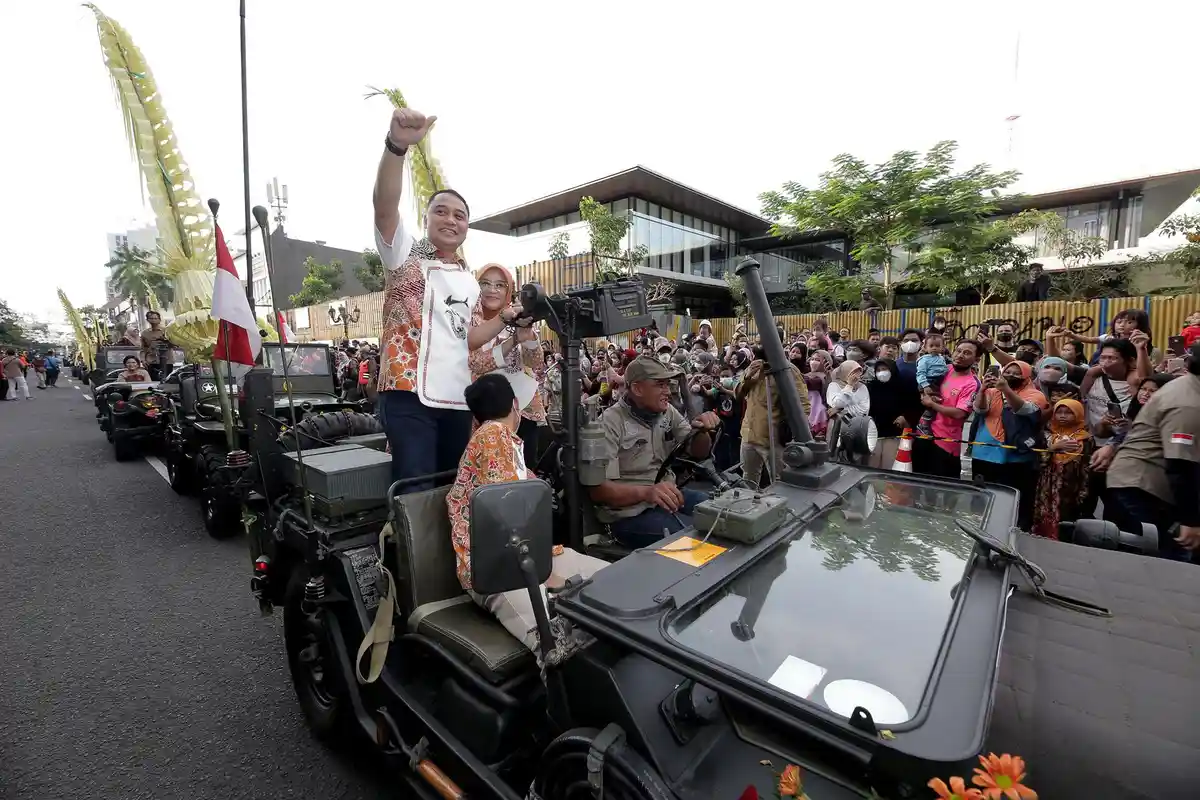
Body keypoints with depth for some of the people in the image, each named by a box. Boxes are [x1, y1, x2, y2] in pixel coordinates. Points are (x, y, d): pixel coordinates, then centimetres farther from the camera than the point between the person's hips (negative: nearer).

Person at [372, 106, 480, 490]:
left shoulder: (469, 281, 19)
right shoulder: (405, 254, 4)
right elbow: (384, 206, -16)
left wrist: (506, 318, 12)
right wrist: (397, 144, -31)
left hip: (457, 399, 6)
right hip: (408, 394, -5)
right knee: (416, 492, -8)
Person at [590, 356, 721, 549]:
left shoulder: (667, 412, 6)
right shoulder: (610, 424, -16)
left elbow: (699, 453, 11)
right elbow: (598, 488, -21)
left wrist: (702, 431, -13)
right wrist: (646, 492, -39)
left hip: (668, 496, 7)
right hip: (630, 512, -7)